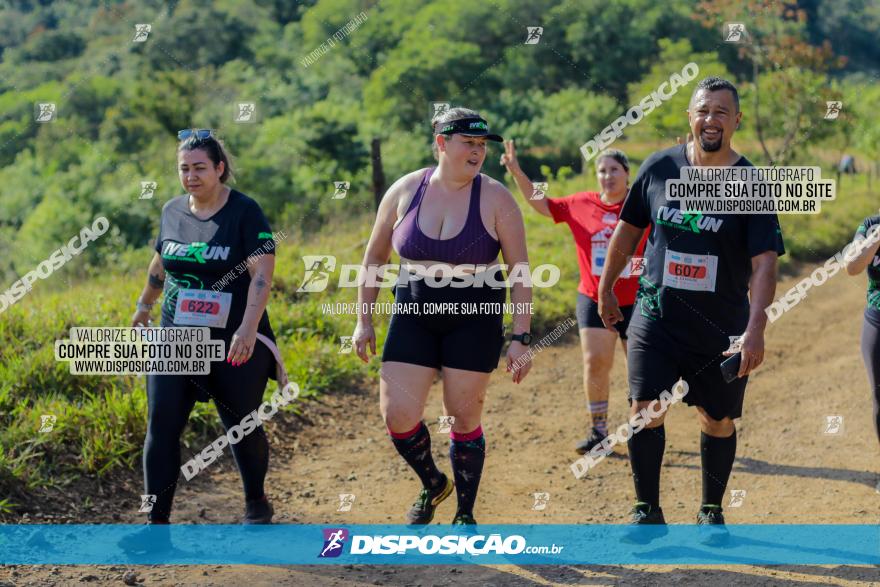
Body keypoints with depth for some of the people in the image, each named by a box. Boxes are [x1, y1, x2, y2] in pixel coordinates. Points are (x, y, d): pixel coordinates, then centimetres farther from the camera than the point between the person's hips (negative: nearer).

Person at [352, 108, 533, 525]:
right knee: (397, 415, -5)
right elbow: (374, 256, 10)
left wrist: (521, 339, -11)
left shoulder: (495, 198, -7)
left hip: (475, 318, -2)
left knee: (464, 417, 2)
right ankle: (433, 483, 25)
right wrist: (364, 319, 8)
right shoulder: (405, 191, -1)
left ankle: (465, 514, 21)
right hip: (413, 314, 2)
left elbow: (520, 270, -6)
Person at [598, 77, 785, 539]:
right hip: (656, 319, 1)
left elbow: (764, 262, -18)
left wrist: (755, 330, -31)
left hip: (722, 328, -1)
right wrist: (606, 288, 17)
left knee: (718, 421, 8)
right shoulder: (659, 167, -1)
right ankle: (648, 511, 9)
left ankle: (711, 513, 27)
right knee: (645, 411, -6)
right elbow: (629, 227, 13)